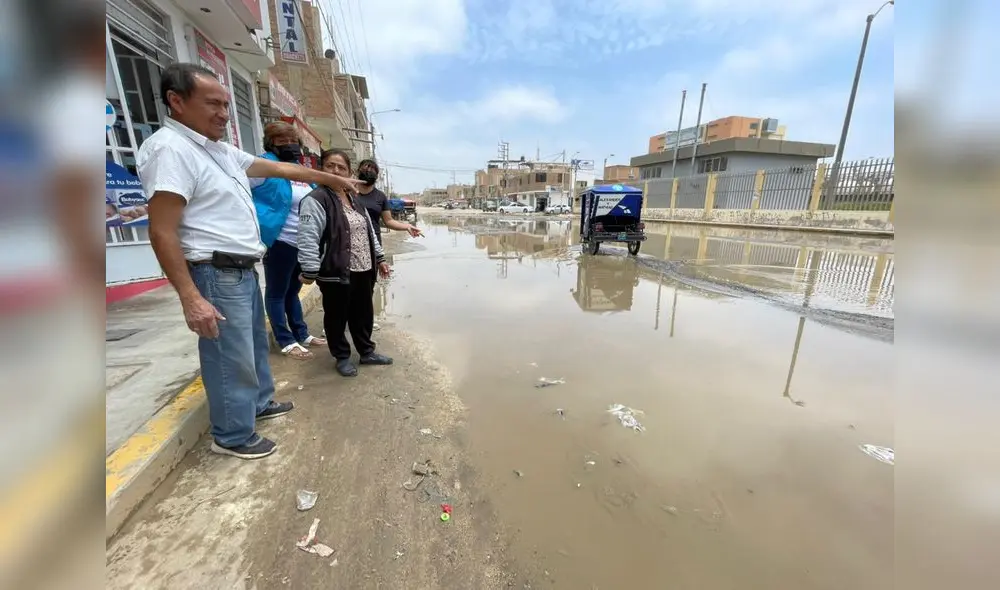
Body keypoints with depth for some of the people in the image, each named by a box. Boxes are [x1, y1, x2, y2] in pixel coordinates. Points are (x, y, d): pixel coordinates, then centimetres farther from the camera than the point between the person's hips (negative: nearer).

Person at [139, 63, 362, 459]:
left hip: (243, 270, 10)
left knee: (255, 344, 23)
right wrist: (191, 298, -25)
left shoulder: (220, 150, 12)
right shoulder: (169, 148, -17)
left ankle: (259, 403, 42)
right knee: (232, 360, 2)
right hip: (217, 275, -10)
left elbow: (278, 168, 21)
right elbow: (162, 233, -21)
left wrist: (332, 179, 24)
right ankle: (233, 437, 20)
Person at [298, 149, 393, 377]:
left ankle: (367, 352, 32)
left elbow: (370, 231, 19)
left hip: (362, 270, 8)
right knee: (337, 317, 8)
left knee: (364, 314, 17)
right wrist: (310, 271, -22)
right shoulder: (315, 200, -11)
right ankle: (342, 357, 25)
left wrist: (380, 258, 16)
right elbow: (308, 238, -18)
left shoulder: (354, 200, 16)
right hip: (336, 273, -7)